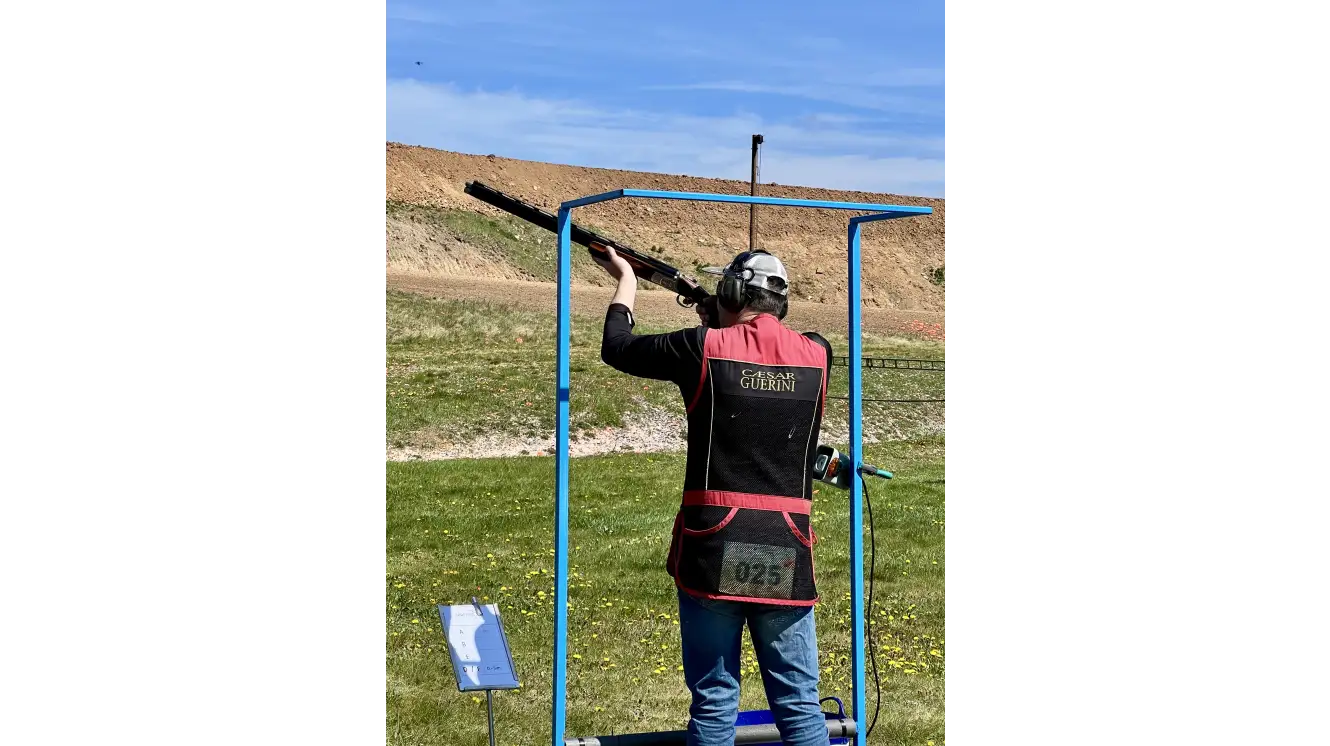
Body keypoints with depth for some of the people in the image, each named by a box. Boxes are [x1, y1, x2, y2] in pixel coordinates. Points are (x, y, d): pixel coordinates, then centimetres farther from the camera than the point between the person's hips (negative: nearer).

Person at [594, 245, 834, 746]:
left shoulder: (704, 348, -4)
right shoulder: (816, 355, 4)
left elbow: (617, 348, 10)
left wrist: (625, 281, 25)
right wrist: (717, 326, 33)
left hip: (714, 551, -2)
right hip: (787, 554, 2)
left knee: (714, 703, 5)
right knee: (800, 703, 6)